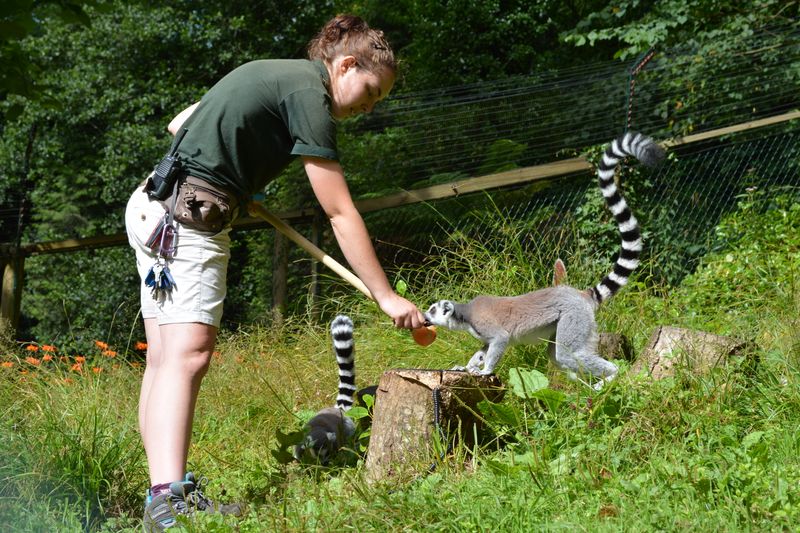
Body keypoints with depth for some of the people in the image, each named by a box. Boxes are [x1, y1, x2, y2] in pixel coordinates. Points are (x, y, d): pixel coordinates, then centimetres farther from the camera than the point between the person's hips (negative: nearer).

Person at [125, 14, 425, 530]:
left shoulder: (272, 73, 18)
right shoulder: (308, 91, -10)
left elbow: (178, 122, 24)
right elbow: (341, 215, -12)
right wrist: (386, 296, -8)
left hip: (157, 209, 11)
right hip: (189, 213, -11)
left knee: (166, 356, 4)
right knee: (188, 352, -21)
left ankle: (166, 489, 2)